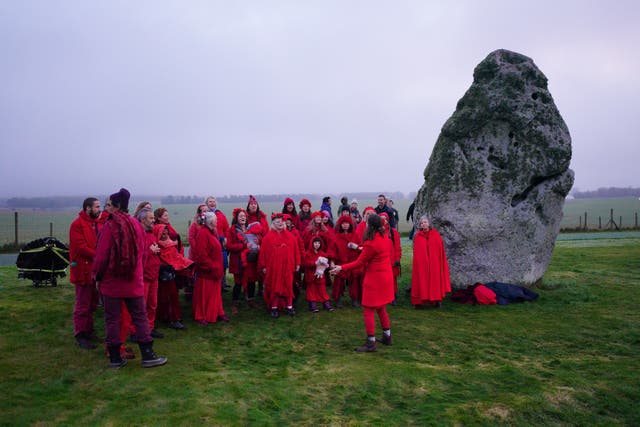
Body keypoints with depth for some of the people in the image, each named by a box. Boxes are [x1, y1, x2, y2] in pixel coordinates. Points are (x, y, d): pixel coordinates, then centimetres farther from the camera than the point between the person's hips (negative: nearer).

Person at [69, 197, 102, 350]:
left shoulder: (99, 223, 13)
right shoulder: (77, 225, -12)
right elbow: (81, 247, -20)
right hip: (83, 269, -8)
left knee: (92, 303, 17)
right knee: (82, 305, -1)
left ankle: (89, 331, 29)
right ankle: (80, 336, 8)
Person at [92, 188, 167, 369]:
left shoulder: (109, 226, -11)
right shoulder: (136, 225, 4)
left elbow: (101, 255, -11)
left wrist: (97, 276, 2)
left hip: (111, 281, -3)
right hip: (134, 281, 4)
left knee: (112, 319, 7)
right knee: (140, 317, 8)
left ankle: (115, 358, 12)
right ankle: (148, 355, 9)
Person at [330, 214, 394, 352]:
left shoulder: (371, 243, -22)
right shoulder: (385, 239, 3)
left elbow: (359, 262, -17)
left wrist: (342, 268, -13)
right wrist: (365, 250, 27)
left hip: (374, 279, -9)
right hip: (385, 277, 9)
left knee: (368, 310, 0)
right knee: (381, 308, 21)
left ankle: (371, 343, 4)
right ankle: (387, 336, 31)